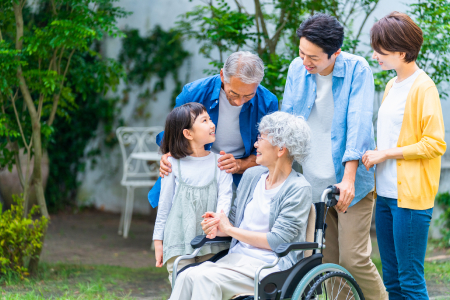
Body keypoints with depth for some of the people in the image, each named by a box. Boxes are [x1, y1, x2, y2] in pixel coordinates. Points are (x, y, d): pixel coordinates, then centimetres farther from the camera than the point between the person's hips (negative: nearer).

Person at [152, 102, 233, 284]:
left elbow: (225, 194, -4)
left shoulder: (219, 161, 4)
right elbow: (164, 203, 7)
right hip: (179, 241, -1)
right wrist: (158, 241, 8)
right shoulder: (173, 163, 1)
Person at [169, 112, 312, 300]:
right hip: (237, 257, 6)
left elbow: (277, 240, -13)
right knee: (186, 276, -23)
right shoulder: (252, 175, 14)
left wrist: (229, 229, -5)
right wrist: (217, 227, -3)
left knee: (205, 279, -30)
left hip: (269, 266, -6)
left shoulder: (298, 189, -8)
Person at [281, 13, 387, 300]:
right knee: (326, 261, 7)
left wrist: (348, 178, -23)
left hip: (348, 182, -4)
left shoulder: (357, 69, -9)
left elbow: (358, 125, -15)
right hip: (311, 181, 4)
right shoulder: (297, 69, 4)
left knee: (354, 259, -9)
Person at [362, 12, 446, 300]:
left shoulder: (423, 87, -10)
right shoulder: (392, 85, 16)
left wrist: (387, 153, -14)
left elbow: (436, 144, -16)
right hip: (385, 194, 8)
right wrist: (375, 155, 10)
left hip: (411, 197, -8)